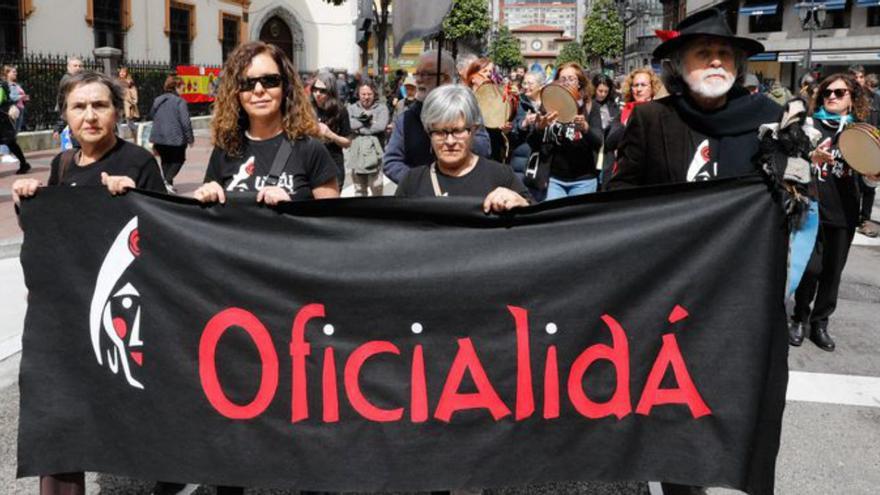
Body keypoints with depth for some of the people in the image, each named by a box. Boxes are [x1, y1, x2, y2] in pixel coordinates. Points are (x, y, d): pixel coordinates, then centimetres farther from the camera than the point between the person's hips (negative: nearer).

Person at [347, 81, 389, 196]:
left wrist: (360, 128, -8)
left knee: (377, 189, 0)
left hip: (375, 153, -3)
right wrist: (368, 121, -9)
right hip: (357, 153, 3)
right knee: (359, 190, 14)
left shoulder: (381, 108, 2)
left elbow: (381, 126, -14)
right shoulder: (352, 108, 8)